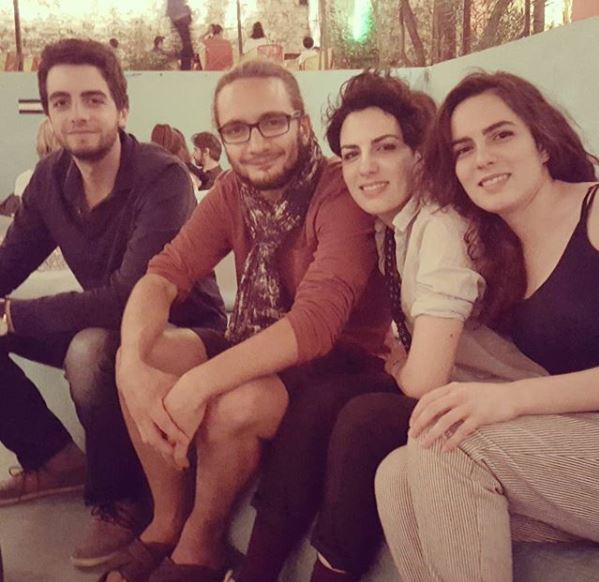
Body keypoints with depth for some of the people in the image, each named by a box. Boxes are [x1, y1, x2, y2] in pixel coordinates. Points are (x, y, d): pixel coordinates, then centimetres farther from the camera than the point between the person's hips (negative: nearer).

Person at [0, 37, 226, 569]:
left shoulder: (162, 178, -26)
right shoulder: (50, 177, -4)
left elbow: (131, 296, -34)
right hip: (100, 325, 7)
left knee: (90, 350, -36)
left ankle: (120, 499, -11)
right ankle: (56, 459, 11)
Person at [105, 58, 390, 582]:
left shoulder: (342, 193, -21)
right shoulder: (232, 191, -1)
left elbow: (315, 323, -32)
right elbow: (164, 274, -10)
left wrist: (198, 384, -39)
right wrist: (133, 366, -30)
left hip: (339, 361, -6)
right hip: (258, 349, 6)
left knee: (229, 406, -32)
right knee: (147, 355, -14)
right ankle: (167, 522, 5)